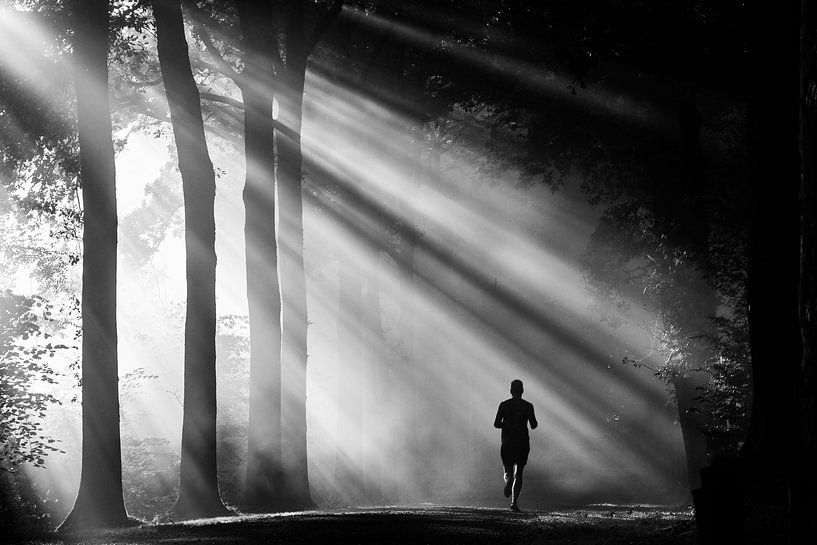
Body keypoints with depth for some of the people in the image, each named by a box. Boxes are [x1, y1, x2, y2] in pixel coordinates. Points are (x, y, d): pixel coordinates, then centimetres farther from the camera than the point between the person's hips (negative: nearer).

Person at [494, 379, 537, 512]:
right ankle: (514, 502, -2)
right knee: (518, 473, 9)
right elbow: (534, 425, -6)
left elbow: (496, 424, -4)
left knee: (508, 471, 10)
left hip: (507, 444, 0)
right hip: (523, 443, 0)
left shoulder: (504, 405, 1)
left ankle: (508, 481, -27)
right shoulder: (528, 406, -1)